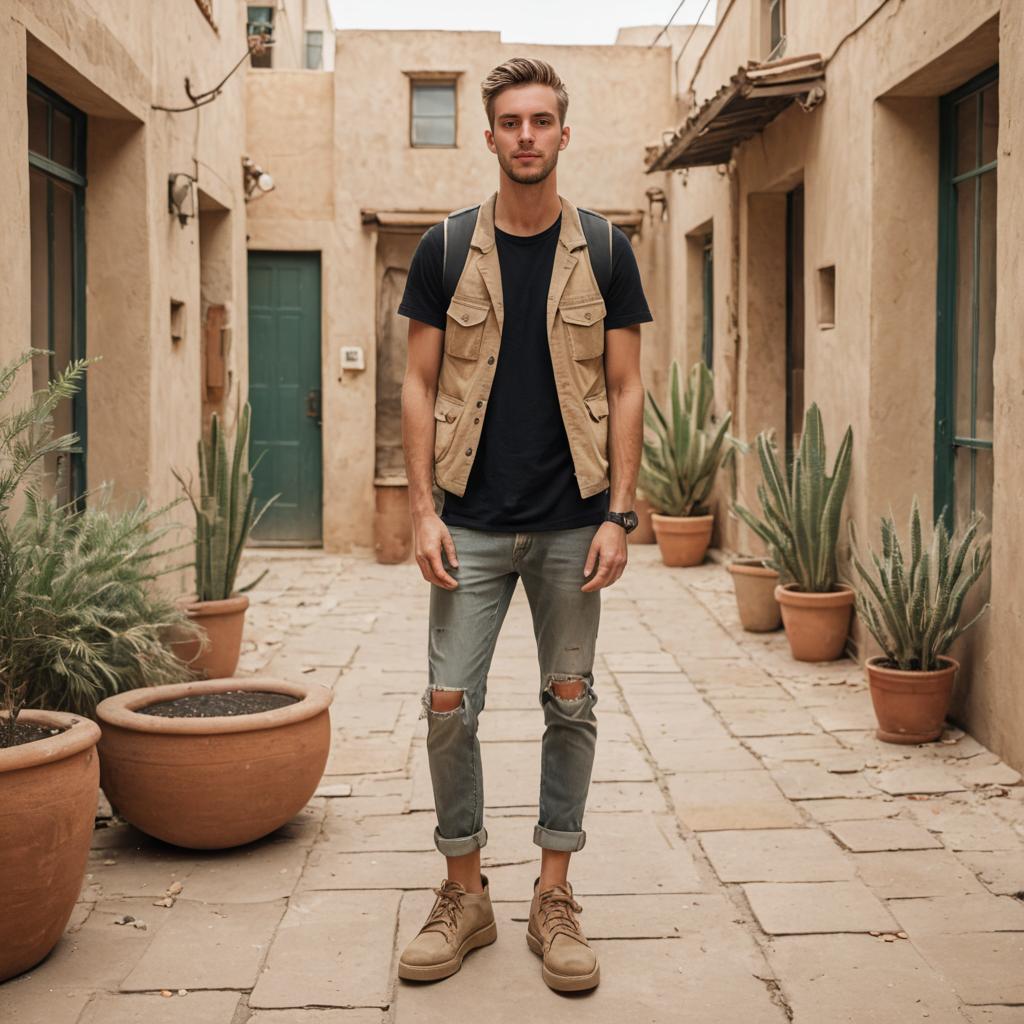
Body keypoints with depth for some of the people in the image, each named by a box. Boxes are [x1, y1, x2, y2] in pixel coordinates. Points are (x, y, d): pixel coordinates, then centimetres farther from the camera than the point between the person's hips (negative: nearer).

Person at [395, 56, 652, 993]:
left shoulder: (604, 251, 4)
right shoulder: (445, 249, 3)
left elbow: (625, 389, 3)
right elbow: (420, 386, 4)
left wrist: (619, 514, -5)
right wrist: (424, 510, -5)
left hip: (571, 522, 0)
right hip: (473, 521, 0)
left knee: (569, 704, 7)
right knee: (449, 705, -1)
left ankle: (555, 898, 19)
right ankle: (465, 894, 16)